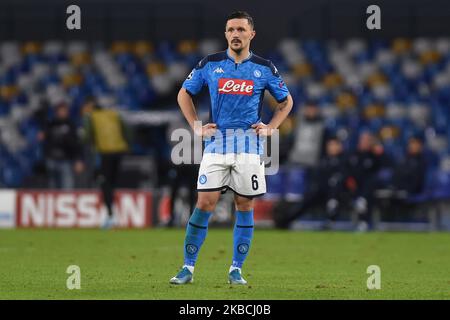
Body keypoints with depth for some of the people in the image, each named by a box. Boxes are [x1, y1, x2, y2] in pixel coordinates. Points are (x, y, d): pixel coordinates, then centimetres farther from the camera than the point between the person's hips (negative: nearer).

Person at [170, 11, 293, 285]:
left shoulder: (264, 68, 5)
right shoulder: (210, 64, 5)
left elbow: (286, 101, 18)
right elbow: (184, 94, 16)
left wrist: (270, 128, 4)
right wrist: (197, 127, 6)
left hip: (250, 145, 1)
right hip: (216, 142, 0)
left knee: (245, 205, 2)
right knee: (205, 203, -6)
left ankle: (236, 270, 11)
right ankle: (188, 267, 0)